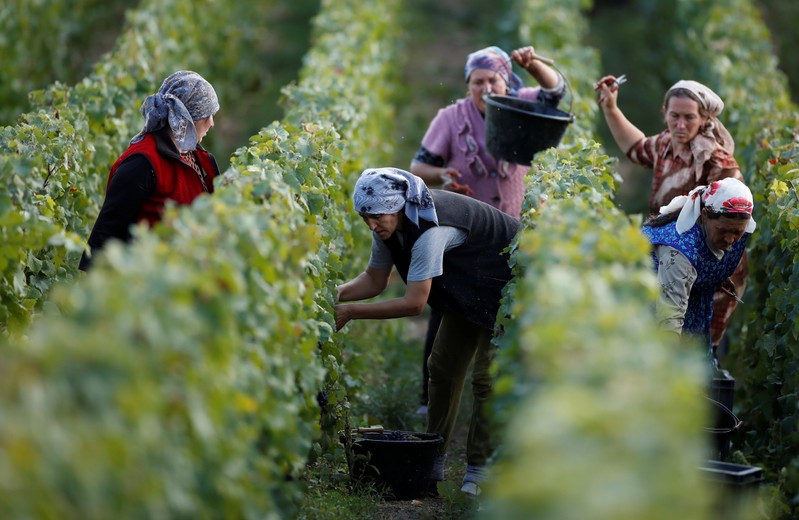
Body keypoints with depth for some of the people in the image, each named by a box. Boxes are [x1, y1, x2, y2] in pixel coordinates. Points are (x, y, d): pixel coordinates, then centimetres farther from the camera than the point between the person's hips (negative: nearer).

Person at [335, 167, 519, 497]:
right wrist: (335, 295, -21)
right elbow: (374, 281, -2)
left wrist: (351, 313, -36)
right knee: (443, 367, 7)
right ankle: (434, 462, 15)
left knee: (487, 376, -13)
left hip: (506, 284, -9)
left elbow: (414, 303, -40)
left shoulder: (429, 229, -39)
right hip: (467, 288, 9)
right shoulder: (389, 223, -12)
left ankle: (478, 470, -7)